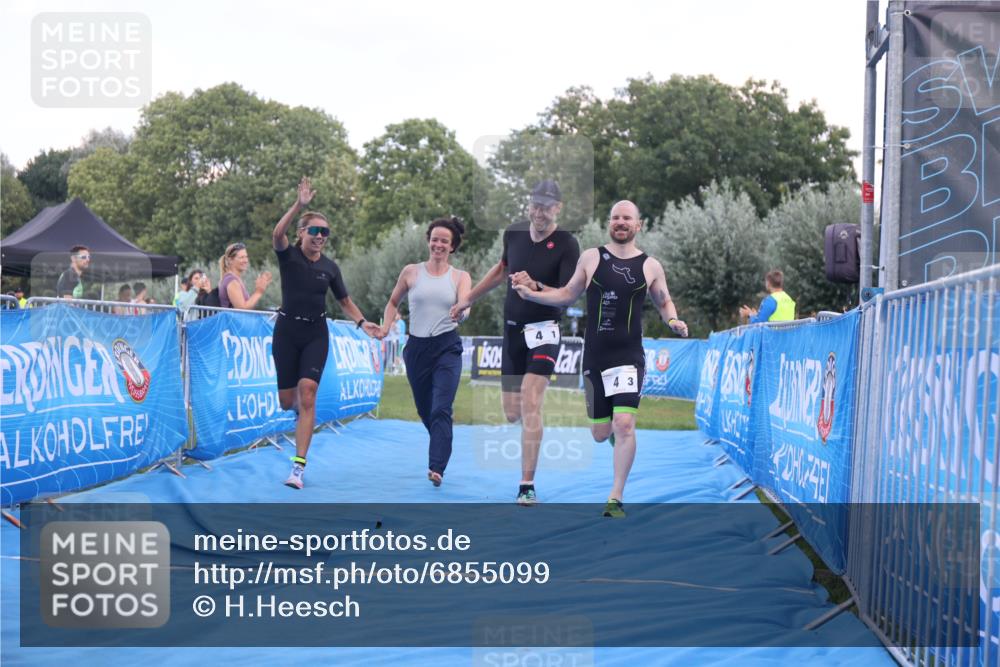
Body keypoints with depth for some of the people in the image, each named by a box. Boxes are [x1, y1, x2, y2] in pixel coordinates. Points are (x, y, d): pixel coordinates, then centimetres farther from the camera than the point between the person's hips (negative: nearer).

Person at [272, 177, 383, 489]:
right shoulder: (288, 256, -6)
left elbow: (345, 301, 13)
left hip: (316, 334, 1)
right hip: (287, 331, -1)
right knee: (286, 401, 5)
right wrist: (299, 205, -39)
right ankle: (300, 408, 47)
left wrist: (362, 322, -4)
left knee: (307, 395, -15)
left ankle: (299, 466, -14)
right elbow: (277, 234, -29)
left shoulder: (330, 267, 2)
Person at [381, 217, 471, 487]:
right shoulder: (411, 272, 5)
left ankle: (436, 468, -20)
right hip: (417, 348, 2)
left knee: (441, 410, -15)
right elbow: (393, 302, 18)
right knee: (425, 410, 12)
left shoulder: (460, 277, 3)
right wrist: (386, 327, 3)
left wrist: (461, 312, -36)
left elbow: (464, 307, -13)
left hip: (447, 348, -2)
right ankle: (442, 452, 39)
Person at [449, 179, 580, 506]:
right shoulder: (514, 233, 3)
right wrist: (468, 299, 28)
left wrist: (537, 288, -36)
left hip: (543, 330, -5)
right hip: (512, 330, 5)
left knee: (530, 404, -21)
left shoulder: (566, 245, -12)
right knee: (512, 414, 6)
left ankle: (527, 487, -17)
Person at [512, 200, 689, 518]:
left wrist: (673, 321, -5)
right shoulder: (591, 258, 5)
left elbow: (665, 303, 16)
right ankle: (618, 437, 46)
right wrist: (530, 293, 2)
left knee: (624, 425, -17)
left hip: (629, 357, -2)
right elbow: (568, 294, 14)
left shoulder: (650, 266, 3)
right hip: (594, 357, 2)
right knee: (600, 433, 7)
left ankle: (616, 499, -8)